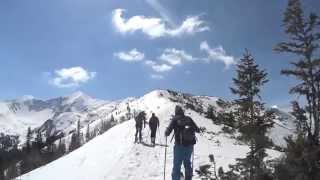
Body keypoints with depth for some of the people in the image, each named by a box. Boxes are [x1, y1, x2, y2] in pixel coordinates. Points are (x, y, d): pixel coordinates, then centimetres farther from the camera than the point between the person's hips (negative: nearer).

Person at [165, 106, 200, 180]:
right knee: (187, 163, 22)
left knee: (177, 165, 4)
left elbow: (168, 131, -13)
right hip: (190, 145, 4)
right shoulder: (188, 119, 2)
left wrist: (166, 133, 8)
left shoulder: (175, 119, -7)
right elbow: (197, 130, 6)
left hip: (179, 146, -4)